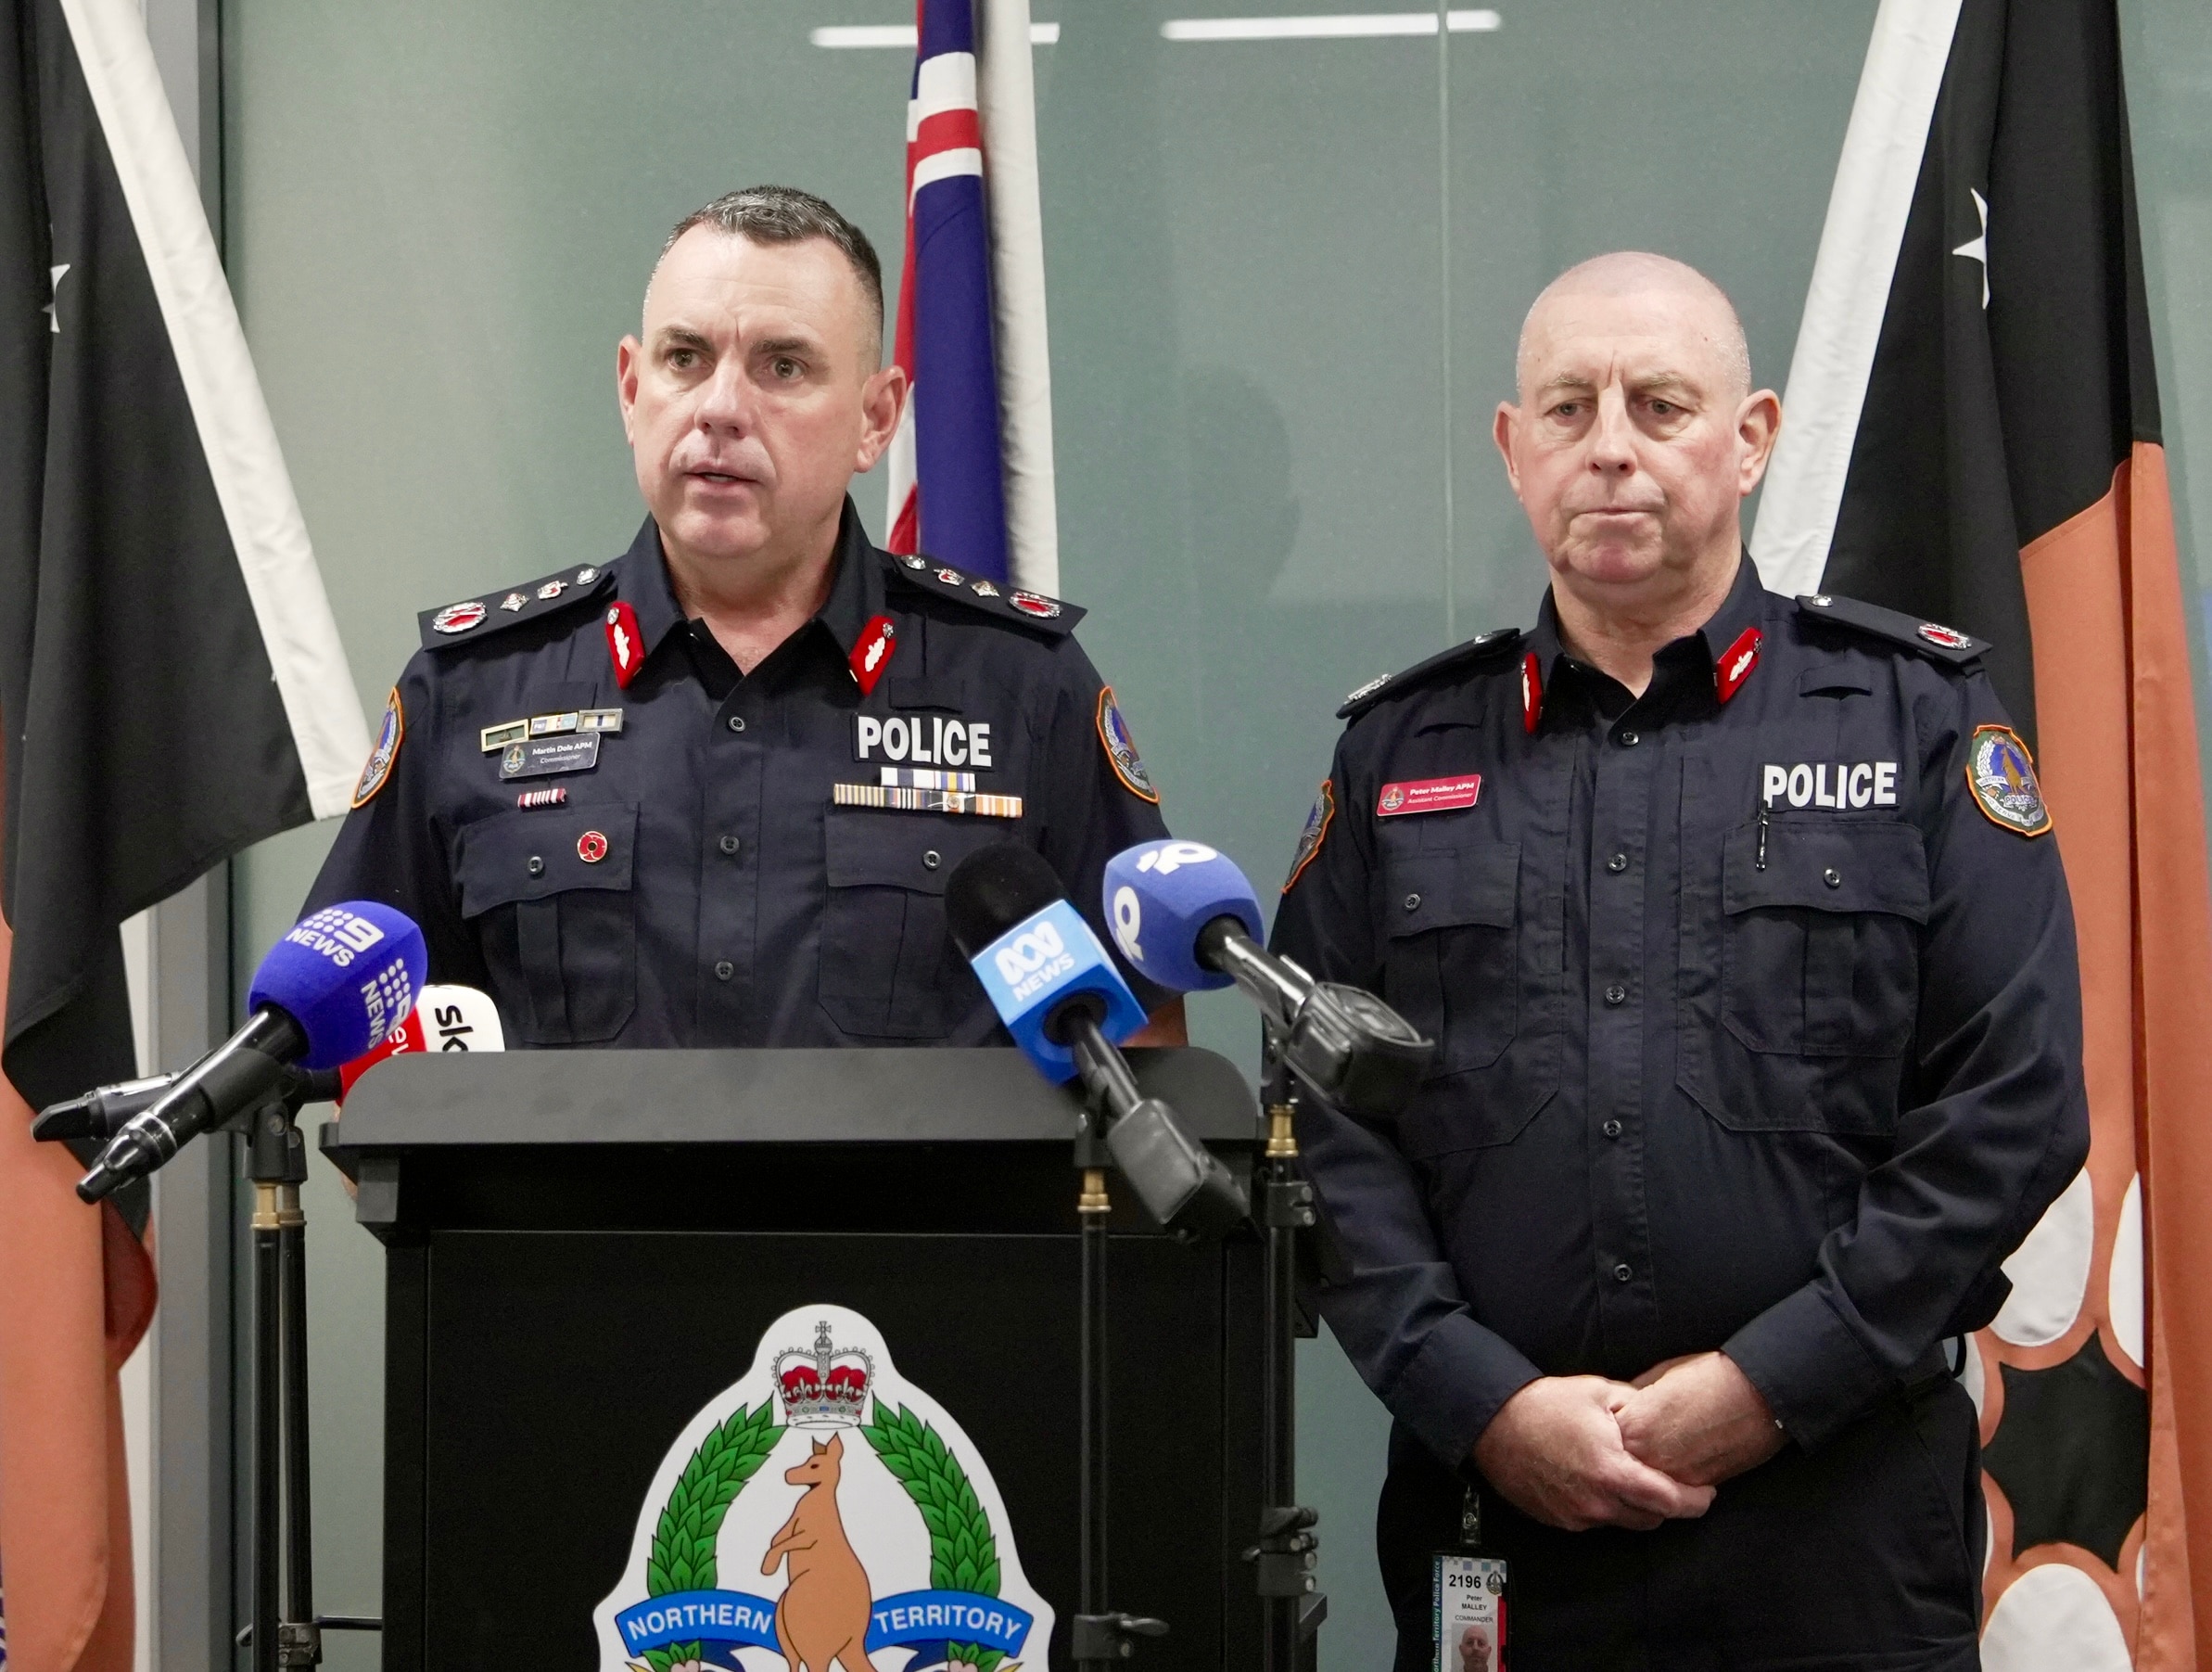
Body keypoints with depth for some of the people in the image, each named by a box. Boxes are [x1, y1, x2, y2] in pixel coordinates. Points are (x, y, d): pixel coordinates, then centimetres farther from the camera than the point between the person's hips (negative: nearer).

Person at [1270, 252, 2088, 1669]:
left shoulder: (1917, 715, 5)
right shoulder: (1405, 752, 11)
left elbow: (2015, 1104, -3)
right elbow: (1323, 1124, 5)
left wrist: (1768, 1386, -9)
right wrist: (1486, 1402, -8)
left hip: (1837, 1512, -1)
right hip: (1490, 1505, 2)